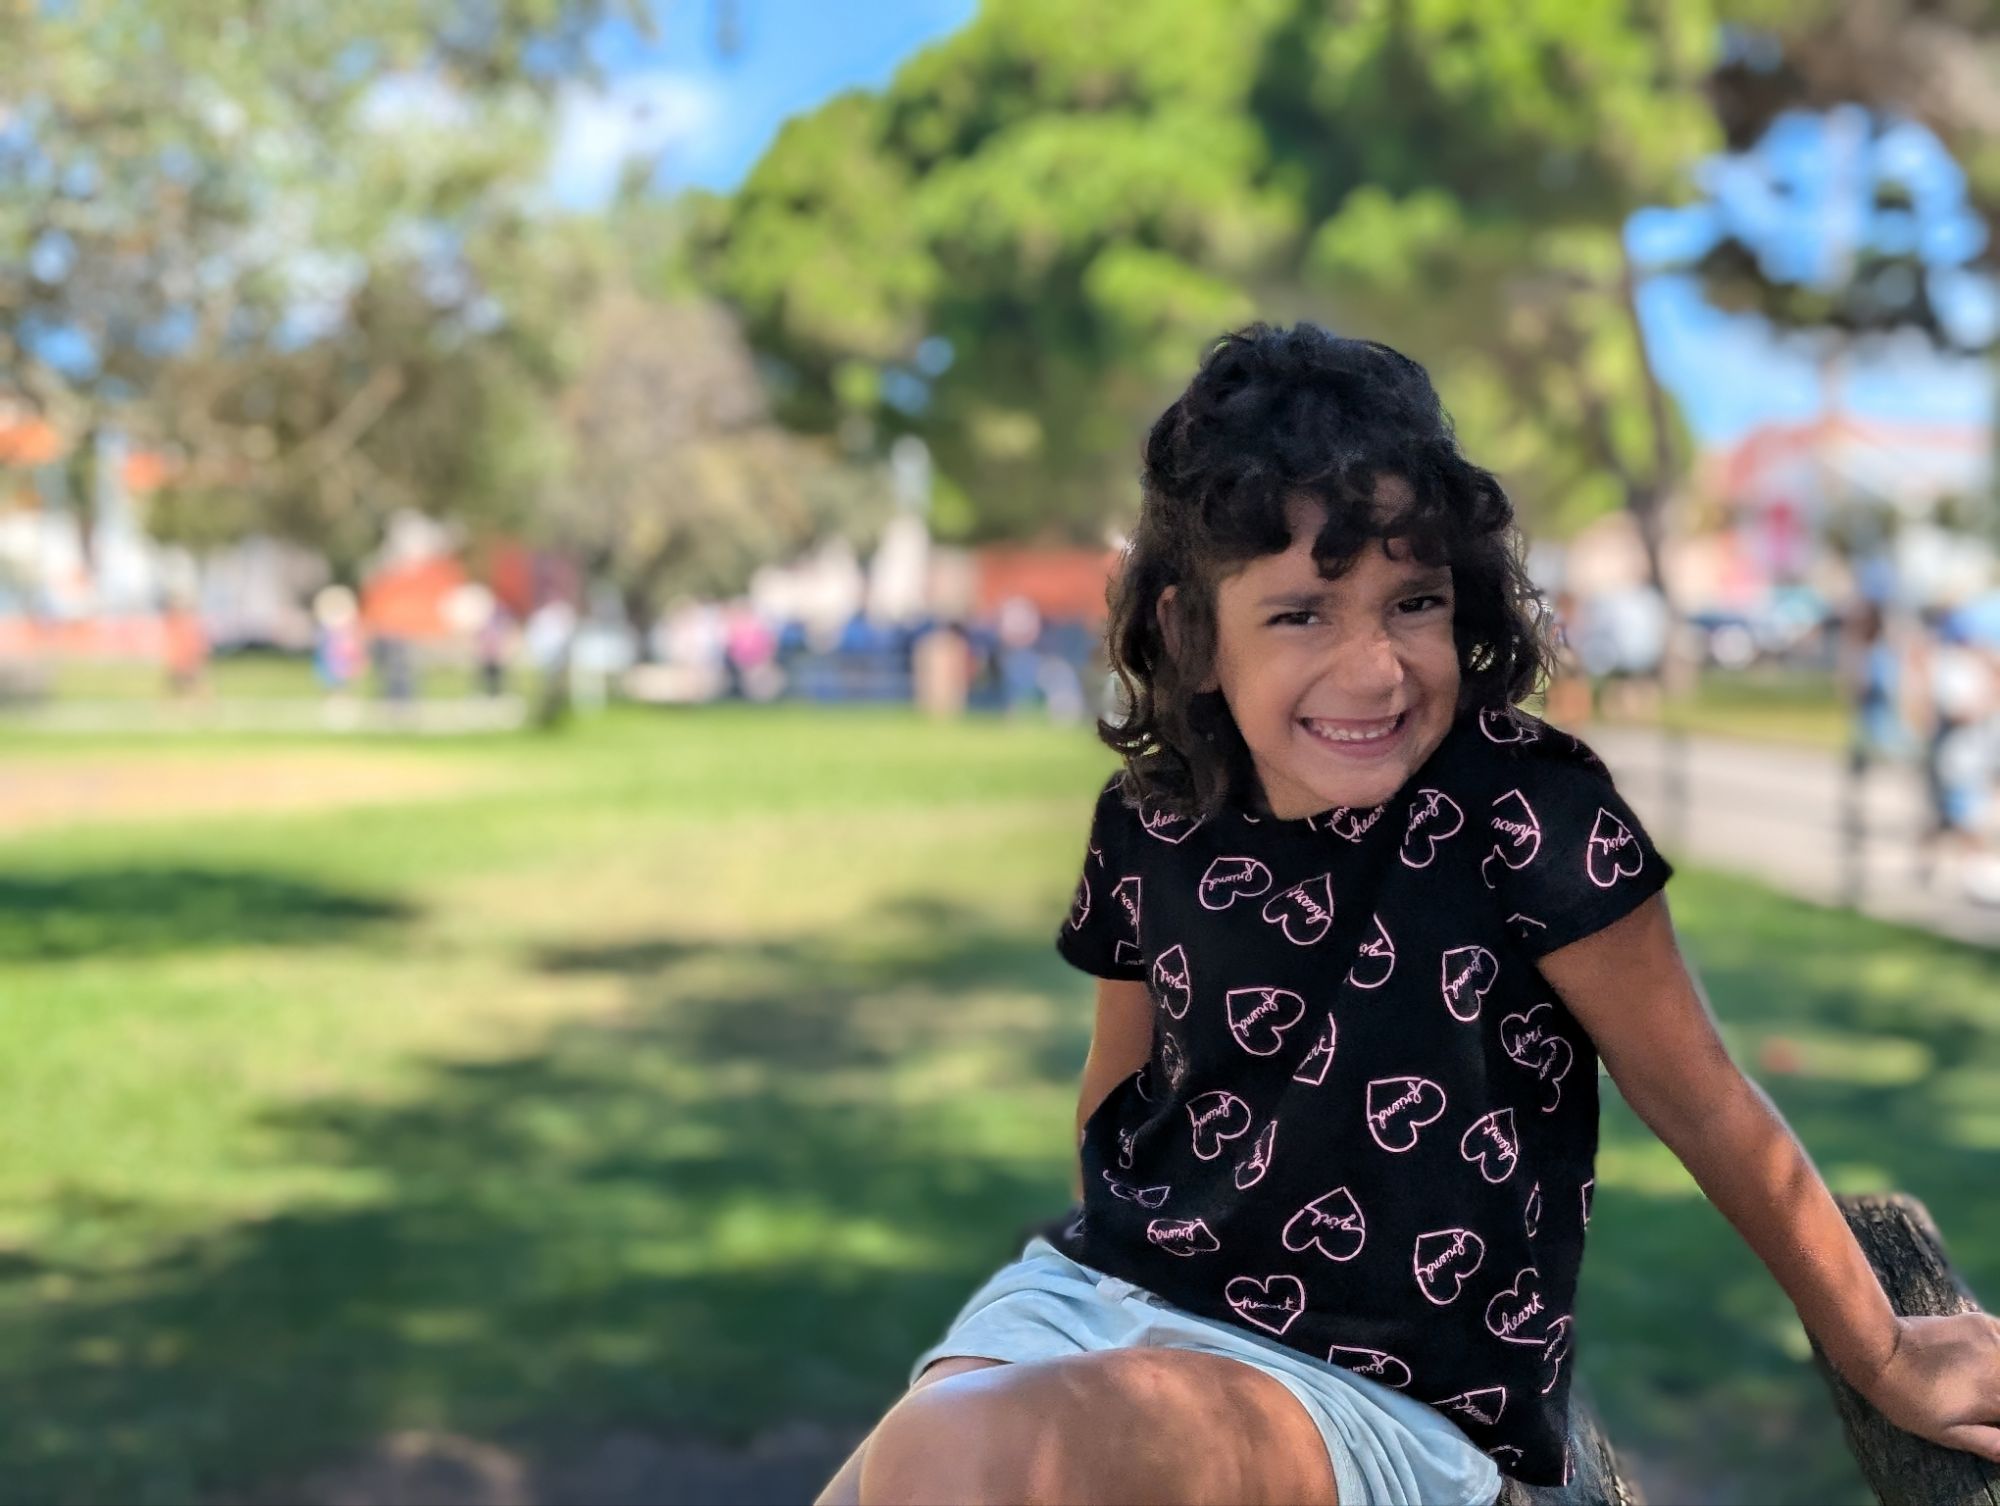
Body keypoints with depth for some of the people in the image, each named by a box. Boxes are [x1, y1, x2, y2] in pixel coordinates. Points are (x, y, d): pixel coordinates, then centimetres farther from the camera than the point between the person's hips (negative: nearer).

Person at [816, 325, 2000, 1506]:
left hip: (1381, 1398, -5)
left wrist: (1883, 1359, 4)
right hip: (1106, 1294, 5)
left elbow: (1707, 1108, -5)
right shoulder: (1150, 827, -1)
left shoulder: (1525, 810, -14)